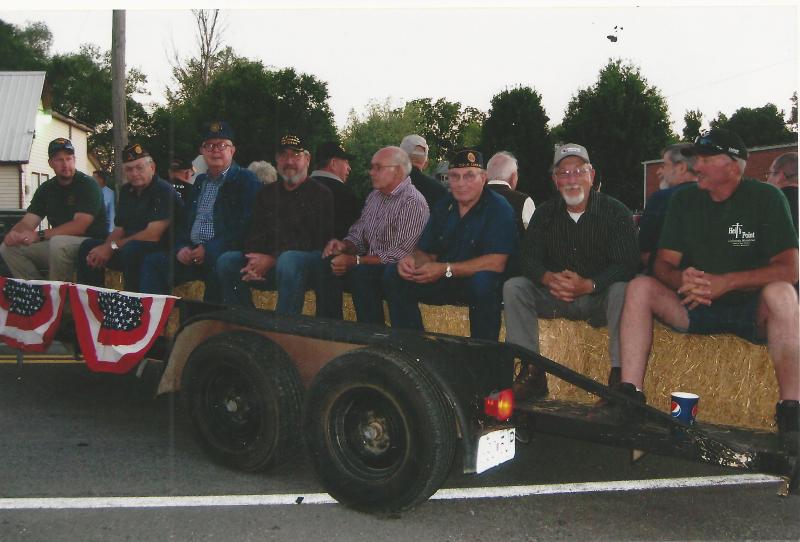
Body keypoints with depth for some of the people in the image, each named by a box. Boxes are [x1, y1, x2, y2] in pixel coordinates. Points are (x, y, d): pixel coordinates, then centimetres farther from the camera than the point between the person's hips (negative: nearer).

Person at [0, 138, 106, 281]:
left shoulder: (87, 185, -9)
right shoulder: (46, 189, 11)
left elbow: (79, 226, -21)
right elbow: (27, 223, 4)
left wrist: (39, 235, -28)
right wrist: (14, 233, -21)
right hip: (55, 245, 7)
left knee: (58, 242, -36)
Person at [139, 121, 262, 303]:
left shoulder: (246, 180, -2)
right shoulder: (200, 181, 22)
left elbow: (247, 226, -13)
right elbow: (184, 220, 23)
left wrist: (209, 250, -18)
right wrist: (181, 247, 1)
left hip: (224, 254, -7)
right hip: (191, 253, 7)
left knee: (220, 265, -38)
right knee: (152, 262, -9)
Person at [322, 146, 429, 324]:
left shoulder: (413, 202, -14)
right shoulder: (374, 196, 15)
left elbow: (402, 254, -22)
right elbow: (357, 236, 16)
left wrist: (355, 261, -23)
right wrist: (343, 246, -9)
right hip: (370, 266, 8)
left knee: (360, 273, -33)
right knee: (328, 266, -11)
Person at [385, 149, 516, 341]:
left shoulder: (498, 208, -12)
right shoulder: (443, 207, 7)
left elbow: (496, 263, -23)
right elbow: (426, 253, 7)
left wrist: (445, 269, -26)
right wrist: (411, 260, -19)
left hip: (482, 283, -5)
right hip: (444, 282, 6)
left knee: (483, 281, -39)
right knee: (394, 274, -11)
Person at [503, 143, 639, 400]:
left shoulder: (616, 212, -6)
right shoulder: (545, 213, 7)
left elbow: (626, 265, -17)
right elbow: (528, 257, -2)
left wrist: (588, 285, -34)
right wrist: (548, 278, -26)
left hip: (599, 297, -3)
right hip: (556, 298, 4)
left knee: (622, 290, -35)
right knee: (514, 287, -18)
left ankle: (619, 375, -29)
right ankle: (531, 372, -18)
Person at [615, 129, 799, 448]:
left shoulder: (765, 198, -7)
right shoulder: (684, 200, 5)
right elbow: (663, 264, 1)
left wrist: (725, 282, -29)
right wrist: (682, 279, -24)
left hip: (751, 310, -3)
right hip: (696, 308, 4)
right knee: (640, 287, -19)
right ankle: (629, 396, -25)